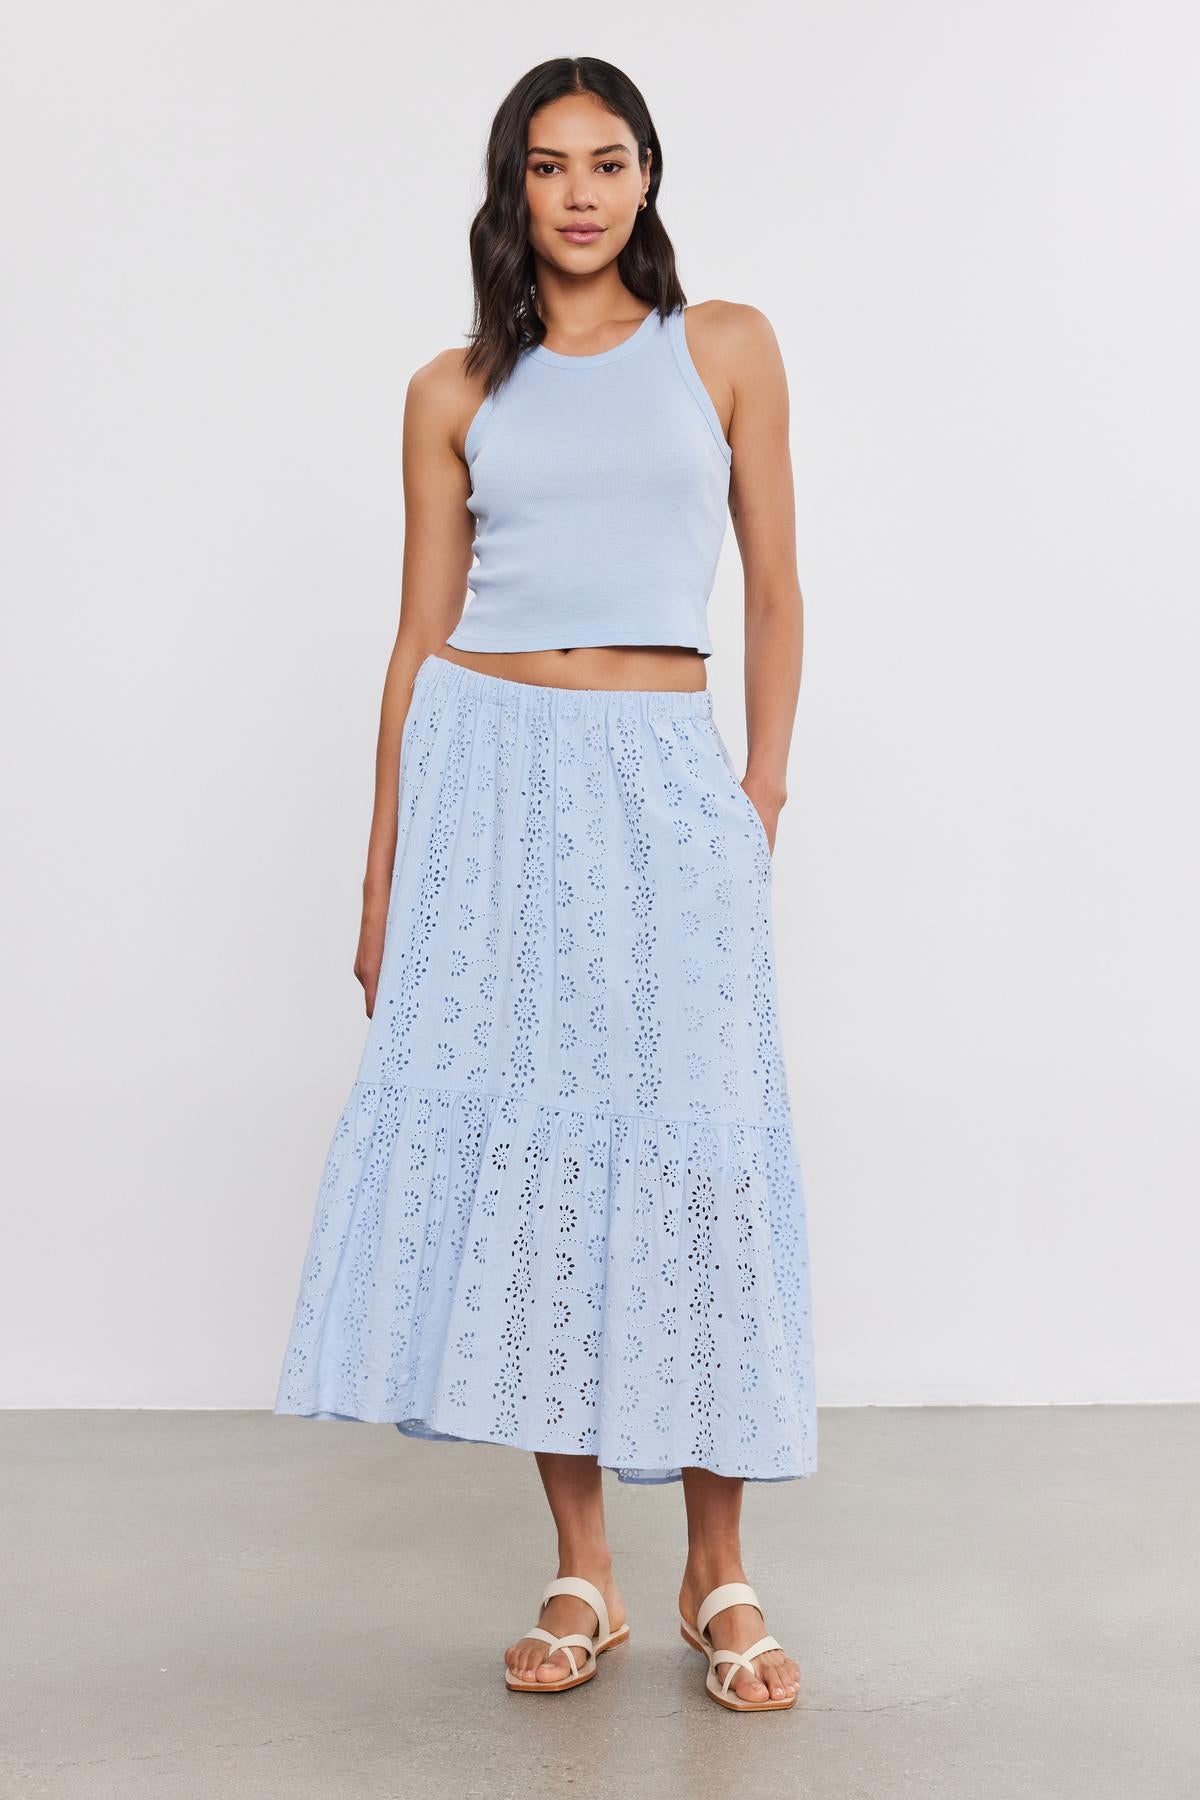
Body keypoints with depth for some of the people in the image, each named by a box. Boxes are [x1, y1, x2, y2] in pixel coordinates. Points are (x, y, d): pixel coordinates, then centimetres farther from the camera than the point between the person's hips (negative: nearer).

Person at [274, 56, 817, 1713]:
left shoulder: (725, 349, 10)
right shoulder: (456, 393, 11)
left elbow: (775, 587, 10)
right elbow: (420, 636, 9)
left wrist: (766, 789, -1)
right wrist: (383, 874, 5)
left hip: (660, 772, -1)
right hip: (484, 768, 1)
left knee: (689, 1150, -5)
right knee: (517, 1142, -2)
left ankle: (721, 1574, 10)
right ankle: (583, 1575, 11)